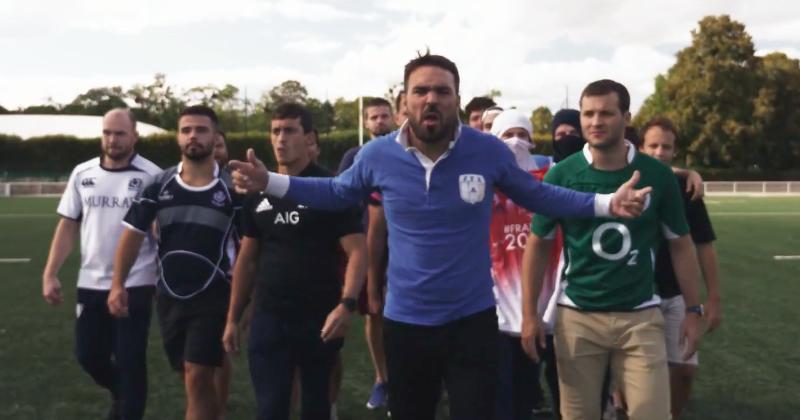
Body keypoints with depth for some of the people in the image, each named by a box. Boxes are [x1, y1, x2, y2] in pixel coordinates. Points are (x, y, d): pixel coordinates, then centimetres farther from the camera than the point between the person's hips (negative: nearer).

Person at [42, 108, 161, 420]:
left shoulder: (151, 176, -8)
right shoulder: (82, 173, 5)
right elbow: (68, 226, 9)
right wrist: (50, 274, 3)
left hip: (134, 285, -4)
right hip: (91, 284, 5)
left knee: (130, 362, 3)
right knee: (88, 355, 13)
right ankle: (120, 394, 42)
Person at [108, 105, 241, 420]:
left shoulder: (232, 188, -7)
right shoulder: (158, 185, 2)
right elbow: (133, 233, 6)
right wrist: (118, 284, -2)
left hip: (213, 298, -4)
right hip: (169, 297, 4)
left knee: (197, 379, -6)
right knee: (192, 379, 15)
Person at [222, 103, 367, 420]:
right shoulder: (259, 192, 8)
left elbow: (357, 251, -12)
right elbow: (248, 259, 13)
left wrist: (346, 304, -27)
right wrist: (233, 317, 10)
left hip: (320, 318, -3)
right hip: (269, 318, 3)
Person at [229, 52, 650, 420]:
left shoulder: (489, 152, -11)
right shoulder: (377, 155, -8)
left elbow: (537, 195, 3)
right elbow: (337, 193, 9)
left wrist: (605, 203, -7)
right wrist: (270, 182, -1)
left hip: (472, 318, -1)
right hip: (405, 320, 2)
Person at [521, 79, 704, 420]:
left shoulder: (657, 176, -3)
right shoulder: (561, 175, -5)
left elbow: (680, 244, 7)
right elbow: (538, 244, 1)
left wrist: (693, 310, 5)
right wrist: (529, 313, -1)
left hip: (640, 316, 1)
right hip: (577, 316, 0)